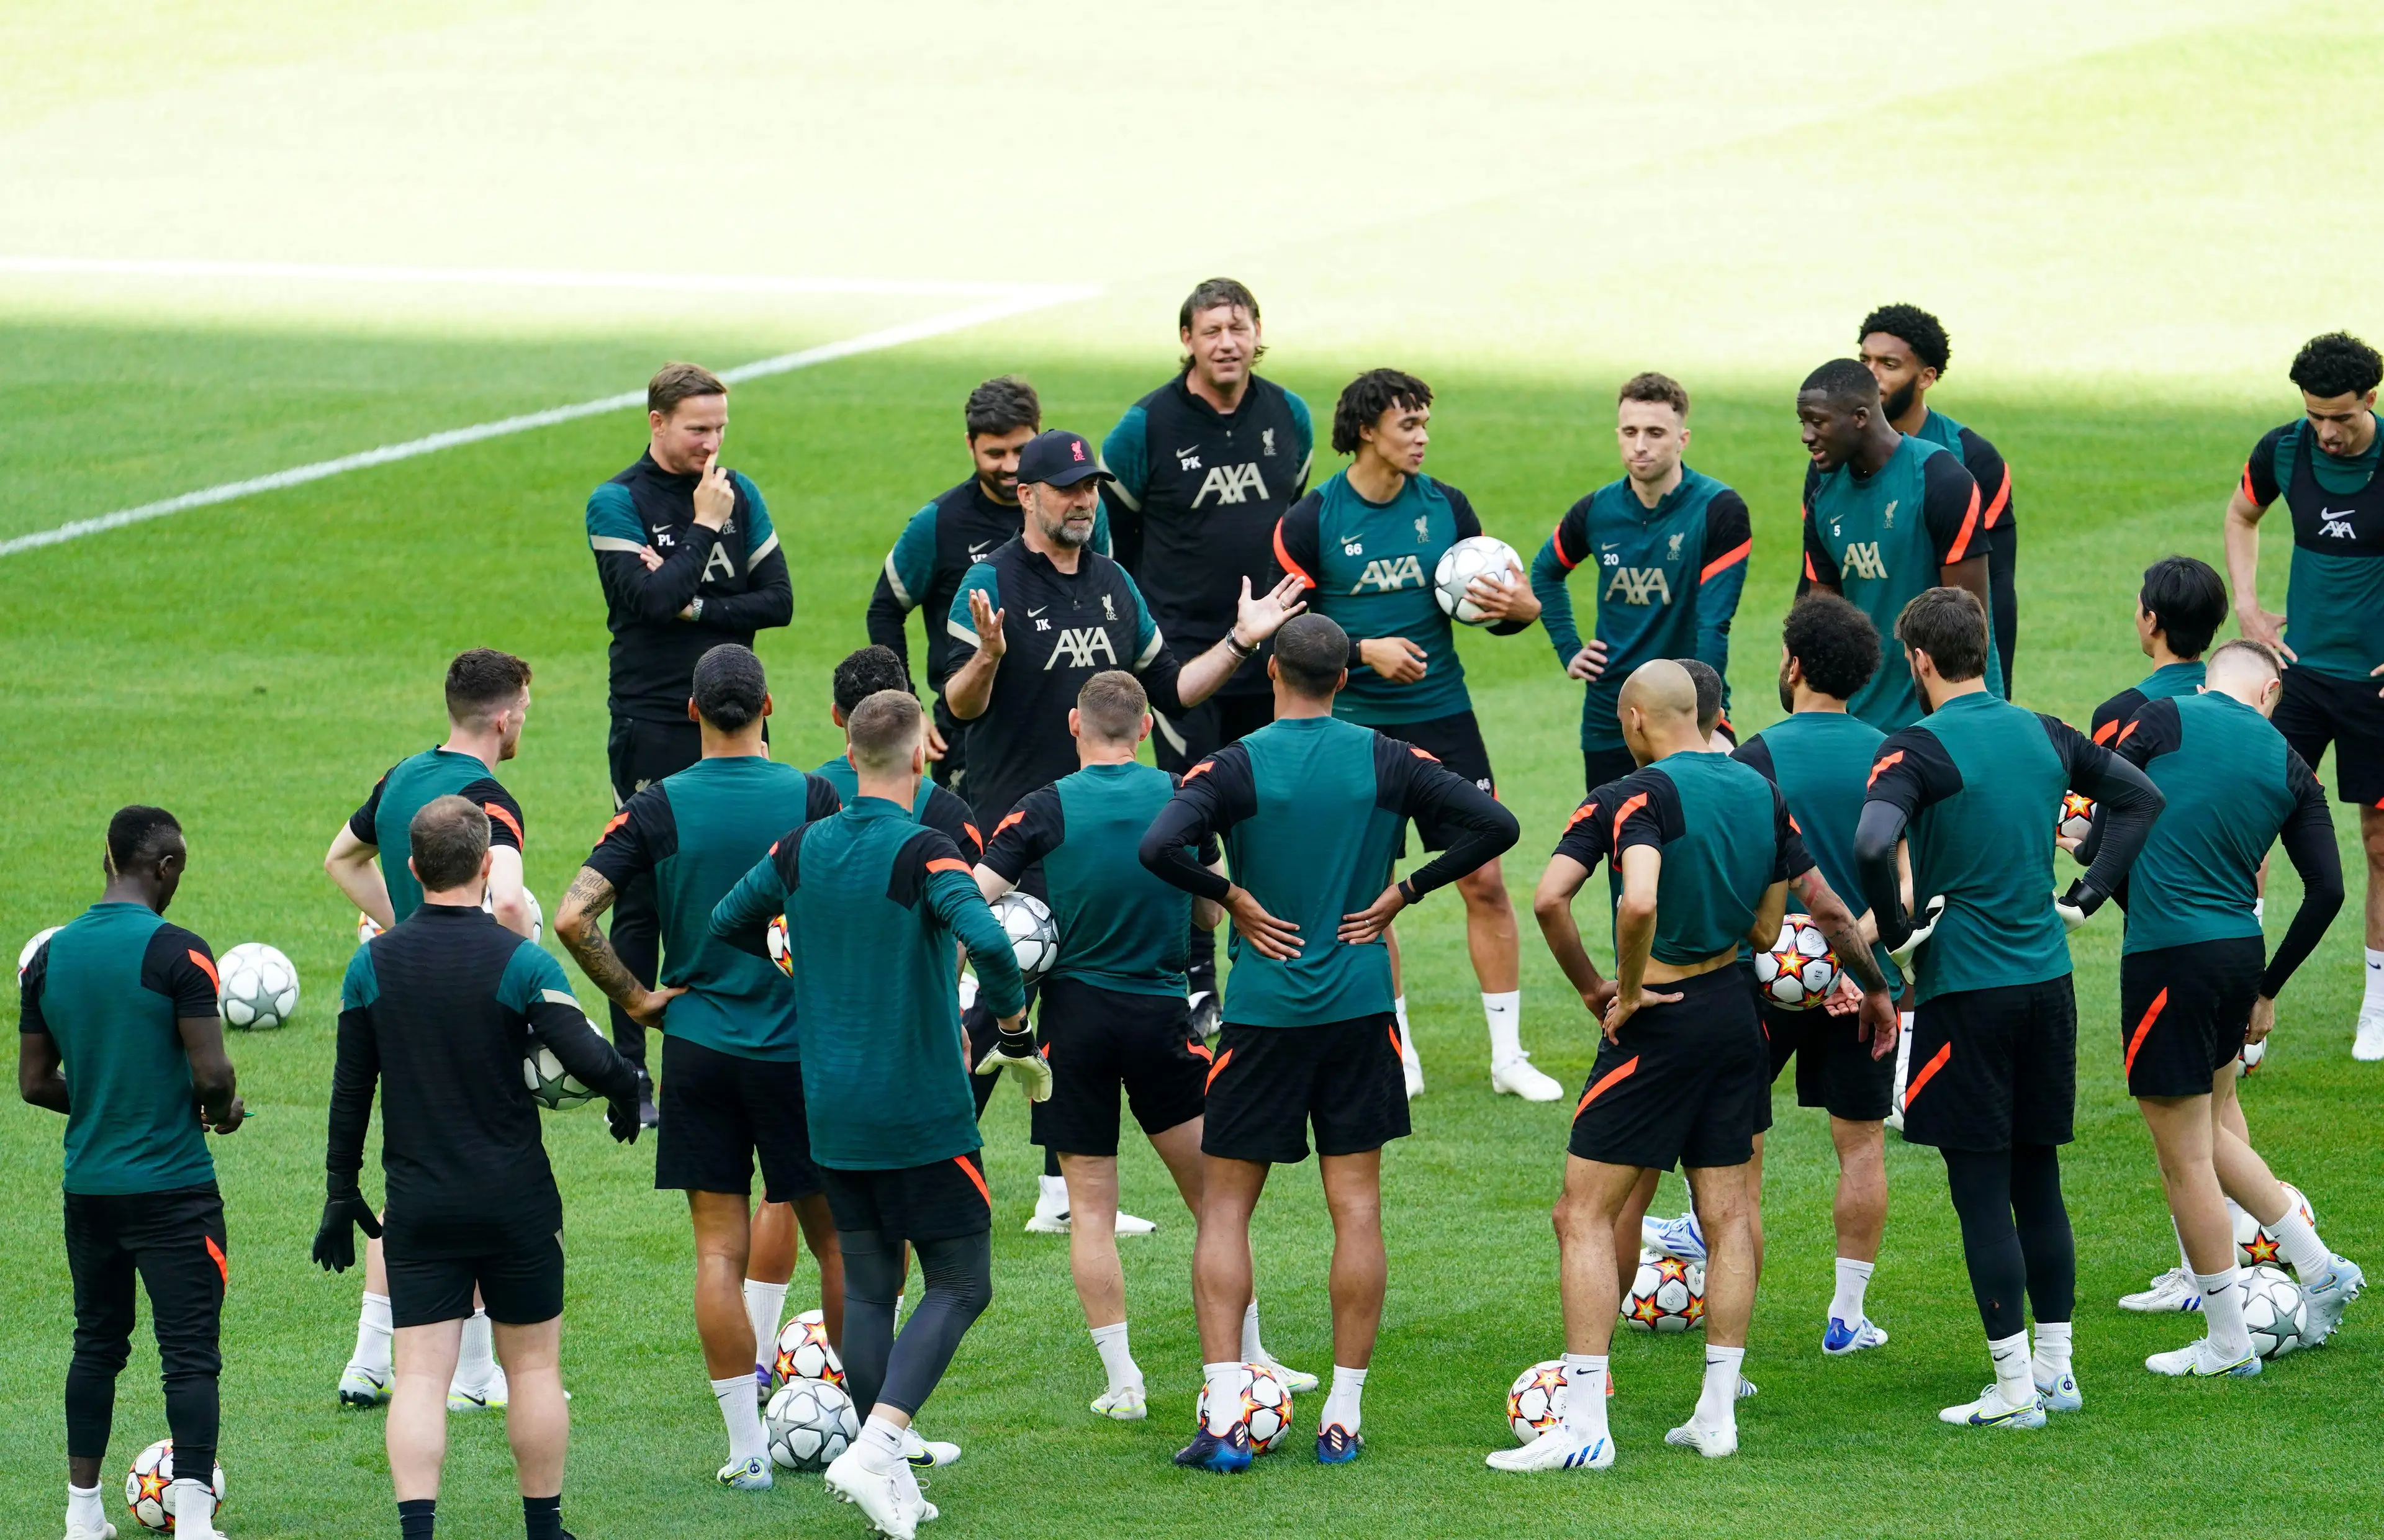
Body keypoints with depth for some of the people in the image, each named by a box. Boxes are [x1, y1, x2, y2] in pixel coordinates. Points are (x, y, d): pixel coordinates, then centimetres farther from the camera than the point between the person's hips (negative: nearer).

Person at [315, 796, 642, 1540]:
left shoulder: (372, 965, 0)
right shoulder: (521, 962, -10)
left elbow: (349, 1093, 4)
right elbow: (588, 1060, -20)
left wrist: (341, 1197, 12)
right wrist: (626, 1088, 2)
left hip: (418, 1206, 2)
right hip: (516, 1201, -2)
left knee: (420, 1375, -1)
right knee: (533, 1366, 11)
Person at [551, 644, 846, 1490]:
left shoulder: (659, 807, -5)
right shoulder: (811, 798, -7)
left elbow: (573, 917, -12)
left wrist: (634, 999, -1)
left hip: (697, 1046, 1)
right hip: (799, 1047, -1)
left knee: (719, 1249, 3)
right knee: (834, 1235, 12)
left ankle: (746, 1445, 2)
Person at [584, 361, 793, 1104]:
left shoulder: (740, 494, 9)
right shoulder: (617, 504, -5)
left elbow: (778, 601, 2)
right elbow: (653, 598, -19)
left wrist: (697, 610, -9)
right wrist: (704, 526, -12)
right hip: (653, 728, -4)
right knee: (642, 902, -2)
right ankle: (631, 1072, 2)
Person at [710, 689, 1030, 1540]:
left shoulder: (801, 850, 2)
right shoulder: (921, 853, -16)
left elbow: (727, 925, 16)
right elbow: (989, 942, -30)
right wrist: (1015, 1036, -14)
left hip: (833, 1115, 6)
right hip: (923, 1117, -6)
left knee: (867, 1288, 14)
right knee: (960, 1284, 3)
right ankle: (878, 1449, -13)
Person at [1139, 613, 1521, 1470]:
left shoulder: (1236, 769, -8)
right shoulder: (1387, 763, 0)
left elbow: (1159, 847, -24)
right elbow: (1494, 826, -3)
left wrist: (1231, 898, -9)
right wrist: (1401, 893, 1)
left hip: (1262, 1012, -2)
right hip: (1360, 1011, 2)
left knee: (1225, 1207, 6)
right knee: (1356, 1208, 7)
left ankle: (1225, 1421, -3)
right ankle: (1344, 1417, 7)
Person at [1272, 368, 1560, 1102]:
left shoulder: (1445, 506, 3)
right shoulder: (1312, 521, -5)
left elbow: (1491, 596, 12)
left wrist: (1517, 609, -11)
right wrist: (1364, 650, -17)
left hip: (1441, 717, 2)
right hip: (1354, 728, -2)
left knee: (1485, 881, -3)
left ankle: (1508, 1054, 5)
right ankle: (1397, 1053, 18)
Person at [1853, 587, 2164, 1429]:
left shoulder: (1920, 749, -13)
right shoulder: (2042, 735, 7)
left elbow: (1872, 845, -30)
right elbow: (2141, 797, 18)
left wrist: (1895, 930, -14)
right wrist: (2087, 894, 17)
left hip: (1964, 989, -6)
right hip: (2048, 979, 6)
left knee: (1981, 1189, -1)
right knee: (2037, 1180, 15)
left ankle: (2015, 1388, -1)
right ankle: (2056, 1369, 19)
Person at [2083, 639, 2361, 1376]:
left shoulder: (2163, 721, -2)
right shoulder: (2288, 764, 7)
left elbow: (2092, 833, -4)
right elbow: (2327, 890, 5)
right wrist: (2269, 989, 16)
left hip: (2167, 956, -5)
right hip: (2241, 953, 5)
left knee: (2185, 1158, 3)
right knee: (2210, 1132, 26)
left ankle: (2228, 1343, 8)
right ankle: (2318, 1267, 22)